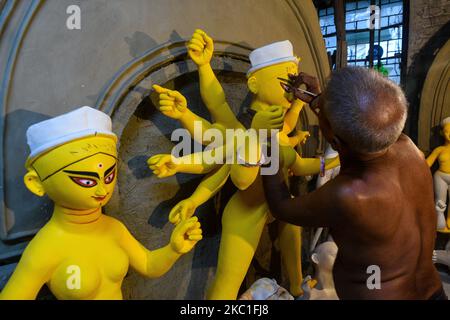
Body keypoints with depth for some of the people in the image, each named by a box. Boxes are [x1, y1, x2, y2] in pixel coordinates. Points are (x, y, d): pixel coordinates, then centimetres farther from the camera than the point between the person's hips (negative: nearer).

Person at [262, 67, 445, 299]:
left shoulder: (347, 196, -37)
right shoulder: (406, 148, -19)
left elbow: (281, 208, -16)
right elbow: (356, 141, 5)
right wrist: (320, 102, 0)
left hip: (373, 295, -6)